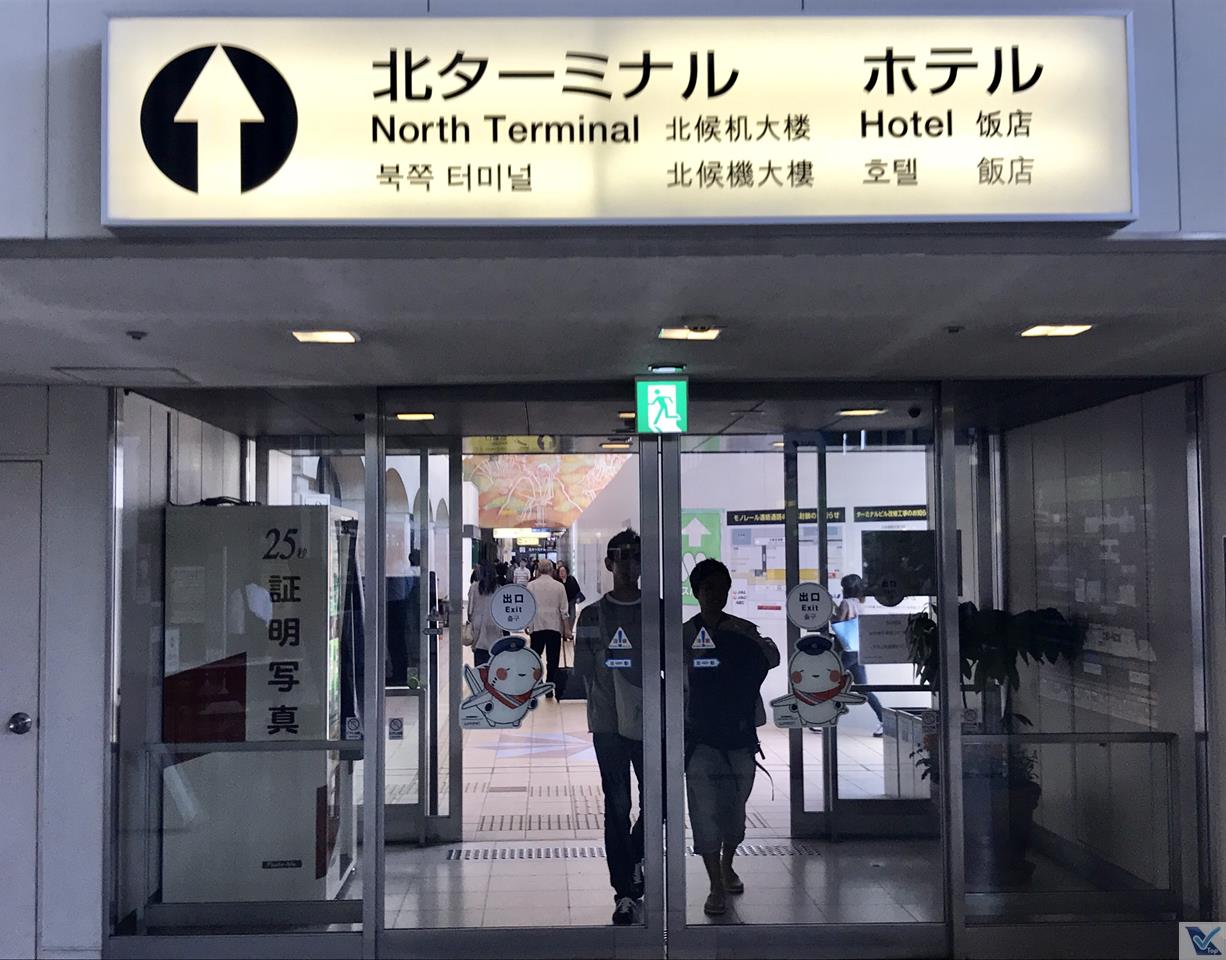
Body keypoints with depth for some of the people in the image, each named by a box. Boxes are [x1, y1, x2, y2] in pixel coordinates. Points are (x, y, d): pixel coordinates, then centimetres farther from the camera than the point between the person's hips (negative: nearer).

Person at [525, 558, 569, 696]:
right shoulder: (559, 586, -1)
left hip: (537, 626, 0)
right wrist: (567, 628, 4)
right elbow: (564, 610, -1)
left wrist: (526, 624, 9)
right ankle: (549, 688, 5)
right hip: (555, 627, 0)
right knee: (552, 659, 5)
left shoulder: (531, 585, -2)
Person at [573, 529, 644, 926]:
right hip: (609, 724, -1)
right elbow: (584, 669, 3)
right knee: (617, 806, 1)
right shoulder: (592, 615, 4)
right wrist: (603, 700, -7)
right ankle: (625, 892, 10)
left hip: (650, 721, 1)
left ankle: (635, 859, 32)